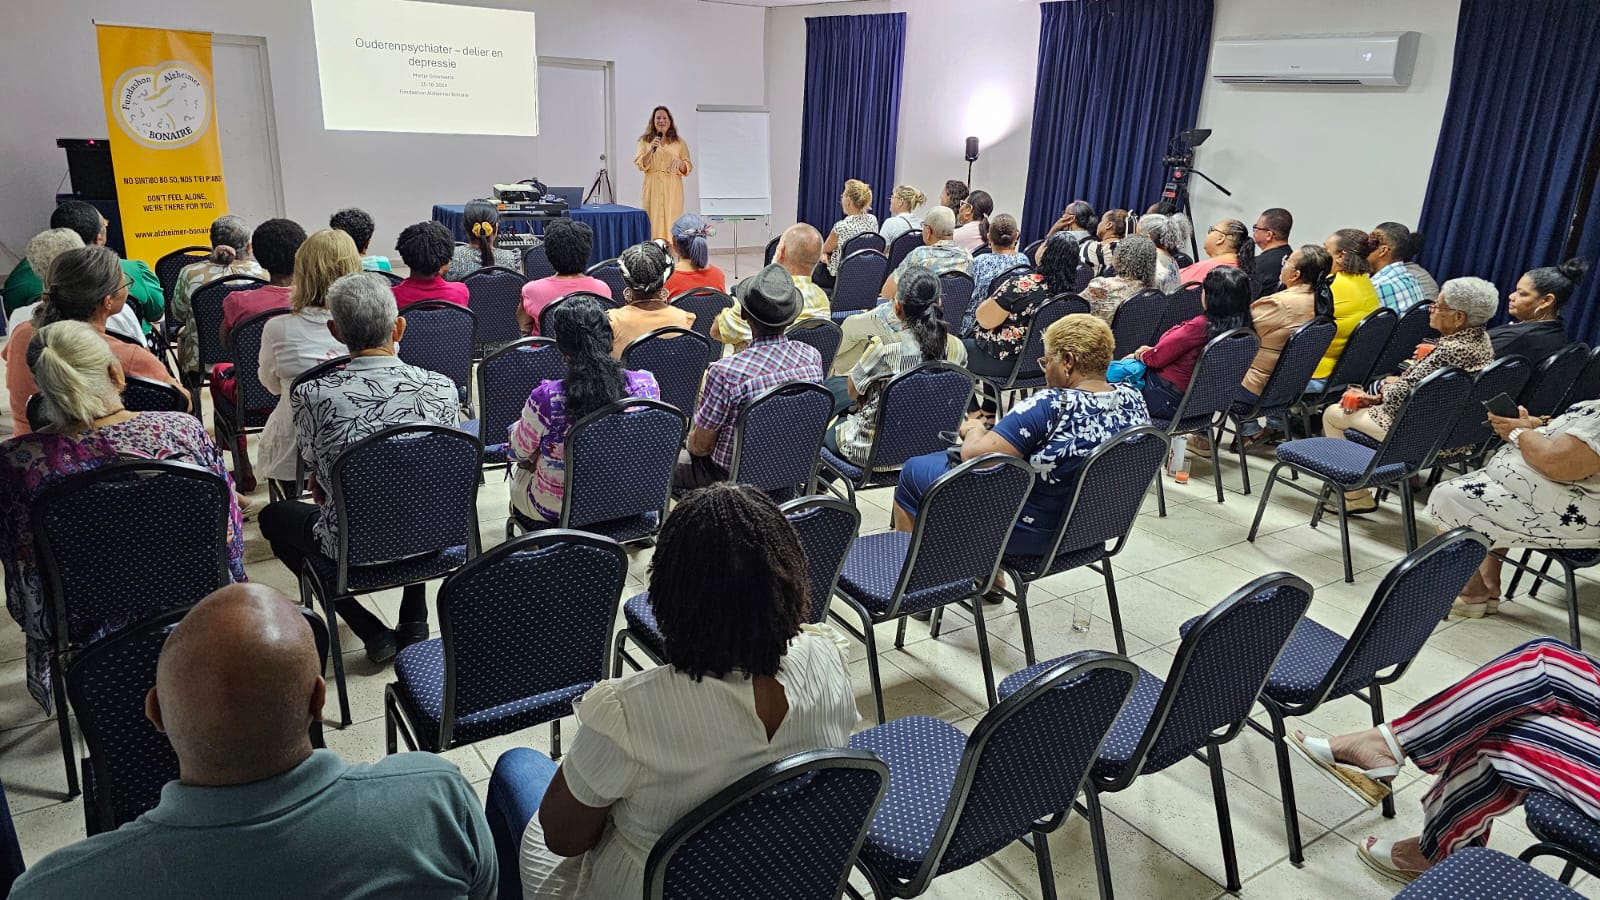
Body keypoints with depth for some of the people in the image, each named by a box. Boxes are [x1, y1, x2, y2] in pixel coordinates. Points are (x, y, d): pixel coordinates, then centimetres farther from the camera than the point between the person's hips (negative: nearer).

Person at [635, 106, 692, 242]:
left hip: (672, 189, 0)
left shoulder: (679, 142, 12)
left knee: (671, 223, -5)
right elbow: (641, 165, 2)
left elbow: (688, 168, 10)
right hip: (653, 188, 0)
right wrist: (652, 149, -12)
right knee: (654, 222, -5)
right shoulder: (645, 141, 11)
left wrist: (679, 162, -11)